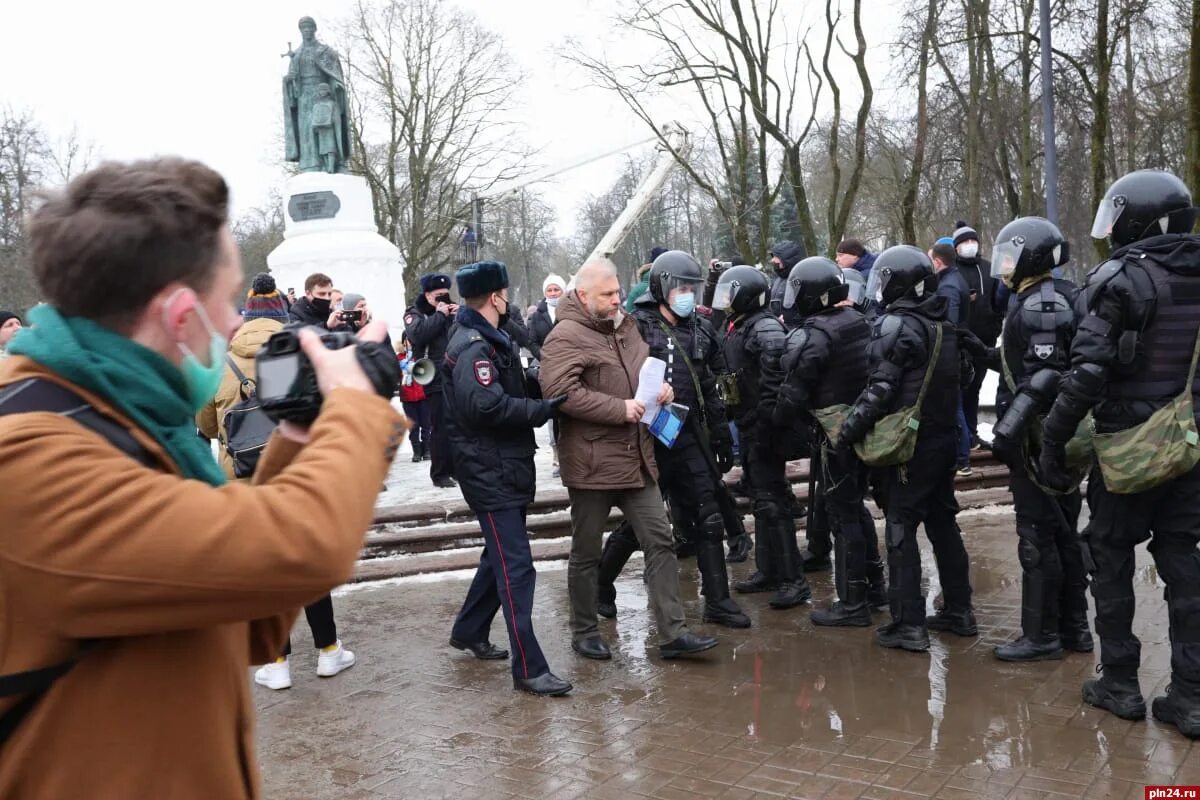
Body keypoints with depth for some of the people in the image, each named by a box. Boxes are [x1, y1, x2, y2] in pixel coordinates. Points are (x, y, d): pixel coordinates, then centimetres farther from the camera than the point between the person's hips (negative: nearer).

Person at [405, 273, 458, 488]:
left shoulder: (454, 311, 19)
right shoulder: (415, 313, 5)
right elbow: (418, 334, -18)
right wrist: (439, 315, -11)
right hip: (436, 380, -4)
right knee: (441, 428, -5)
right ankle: (440, 474, 4)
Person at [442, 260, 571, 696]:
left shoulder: (488, 339, 16)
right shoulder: (472, 346, -18)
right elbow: (485, 406, -30)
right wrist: (541, 409, -23)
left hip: (505, 466, 11)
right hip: (489, 470, -11)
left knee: (501, 555, 22)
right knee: (516, 568, -9)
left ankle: (469, 631, 38)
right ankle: (528, 668, -4)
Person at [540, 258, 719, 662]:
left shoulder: (626, 328, 14)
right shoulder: (566, 337, -13)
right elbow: (559, 391, -26)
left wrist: (662, 389, 5)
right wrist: (620, 408, -23)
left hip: (636, 459, 7)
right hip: (592, 463, -7)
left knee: (659, 540, 4)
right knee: (586, 553, 8)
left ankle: (672, 632, 10)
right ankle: (584, 632, 24)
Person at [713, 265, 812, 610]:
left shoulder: (765, 328, -16)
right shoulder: (737, 329, 14)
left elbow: (776, 379, -25)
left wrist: (766, 424, -27)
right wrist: (738, 424, 18)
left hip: (764, 429, -10)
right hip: (748, 427, 10)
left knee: (772, 502, -7)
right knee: (760, 500, 16)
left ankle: (793, 580, -1)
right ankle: (767, 570, 26)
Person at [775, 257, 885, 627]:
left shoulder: (812, 336, -18)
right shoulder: (860, 322, 5)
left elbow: (794, 392, -16)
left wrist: (779, 426, -1)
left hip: (837, 433, -8)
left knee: (843, 513, 0)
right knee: (856, 506, 20)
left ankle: (852, 602, 7)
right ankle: (874, 584, 30)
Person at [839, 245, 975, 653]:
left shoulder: (895, 325, -14)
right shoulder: (943, 324, 11)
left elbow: (880, 389, -19)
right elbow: (954, 382, 14)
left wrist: (848, 430, -13)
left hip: (908, 443, -8)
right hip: (944, 437, 8)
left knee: (901, 530, -3)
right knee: (943, 523, 17)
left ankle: (908, 624, -2)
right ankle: (959, 610, 26)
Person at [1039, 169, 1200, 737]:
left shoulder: (1121, 280, -13)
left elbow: (1088, 374, -19)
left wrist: (1053, 441, -12)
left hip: (1127, 443, -5)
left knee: (1111, 558, 9)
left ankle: (1120, 683, 17)